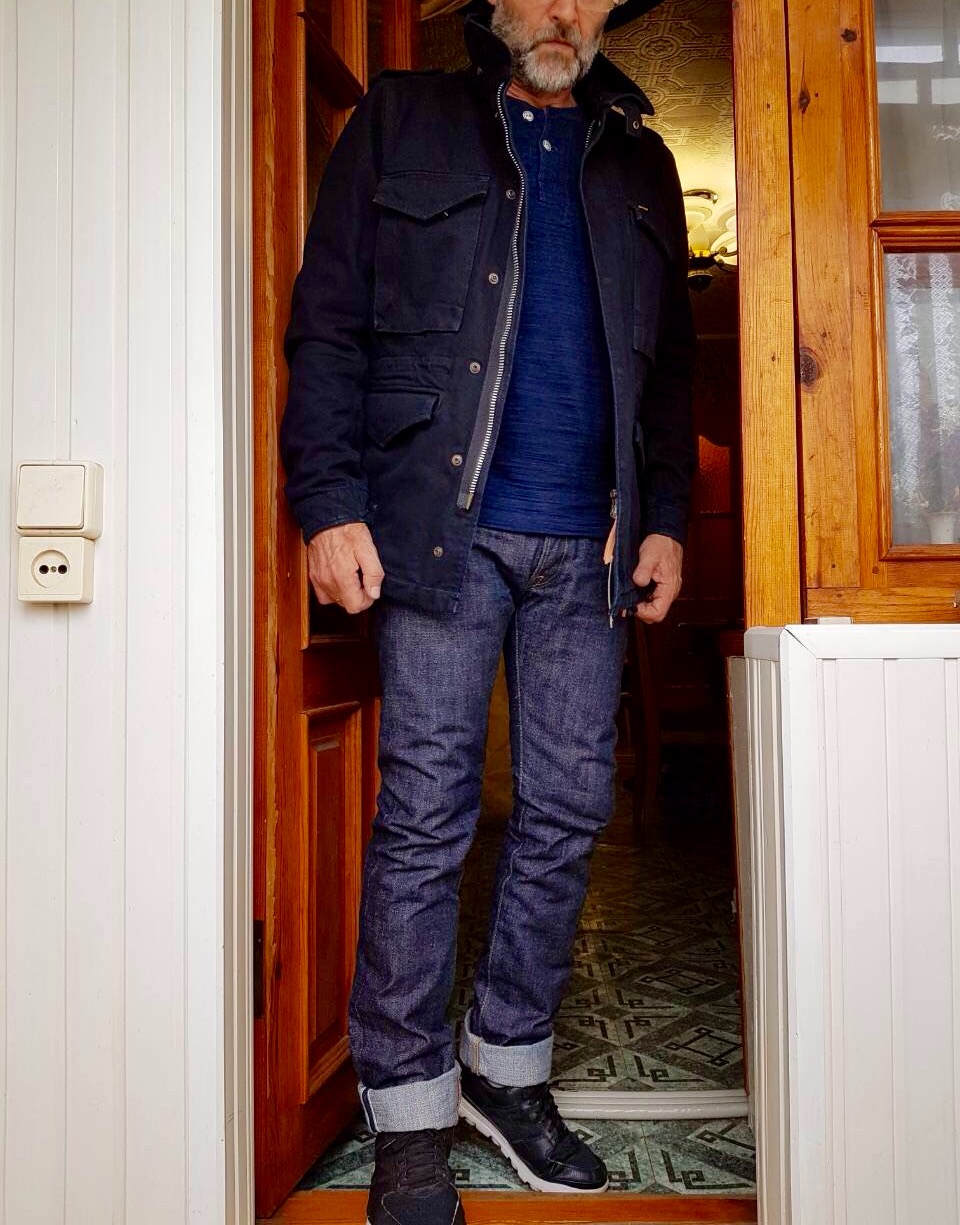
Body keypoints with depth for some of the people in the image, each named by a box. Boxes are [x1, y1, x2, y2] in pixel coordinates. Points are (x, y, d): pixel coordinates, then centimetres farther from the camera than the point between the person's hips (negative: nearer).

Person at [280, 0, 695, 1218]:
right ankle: (409, 1115, 11)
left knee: (568, 810, 5)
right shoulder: (402, 121, 12)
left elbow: (669, 360, 21)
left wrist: (666, 514, 10)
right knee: (425, 816, -3)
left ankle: (506, 1066, 23)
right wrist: (330, 501, -10)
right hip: (444, 524, -3)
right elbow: (327, 326, 3)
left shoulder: (637, 159, 22)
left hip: (586, 545, 4)